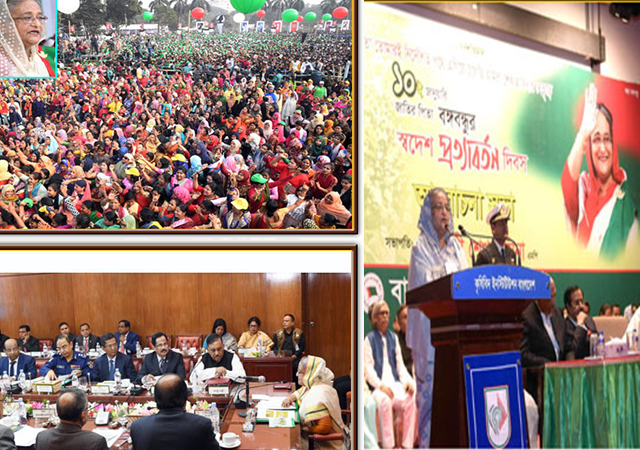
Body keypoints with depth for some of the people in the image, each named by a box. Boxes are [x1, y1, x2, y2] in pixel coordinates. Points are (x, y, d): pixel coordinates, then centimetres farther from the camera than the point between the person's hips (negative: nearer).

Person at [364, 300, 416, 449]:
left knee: (410, 398, -27)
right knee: (384, 400, -37)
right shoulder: (369, 339, 3)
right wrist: (381, 385, -18)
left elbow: (400, 364, 15)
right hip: (378, 385, -4)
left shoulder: (393, 337, 18)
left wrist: (407, 381, -4)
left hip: (395, 383, 4)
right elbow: (368, 368, -4)